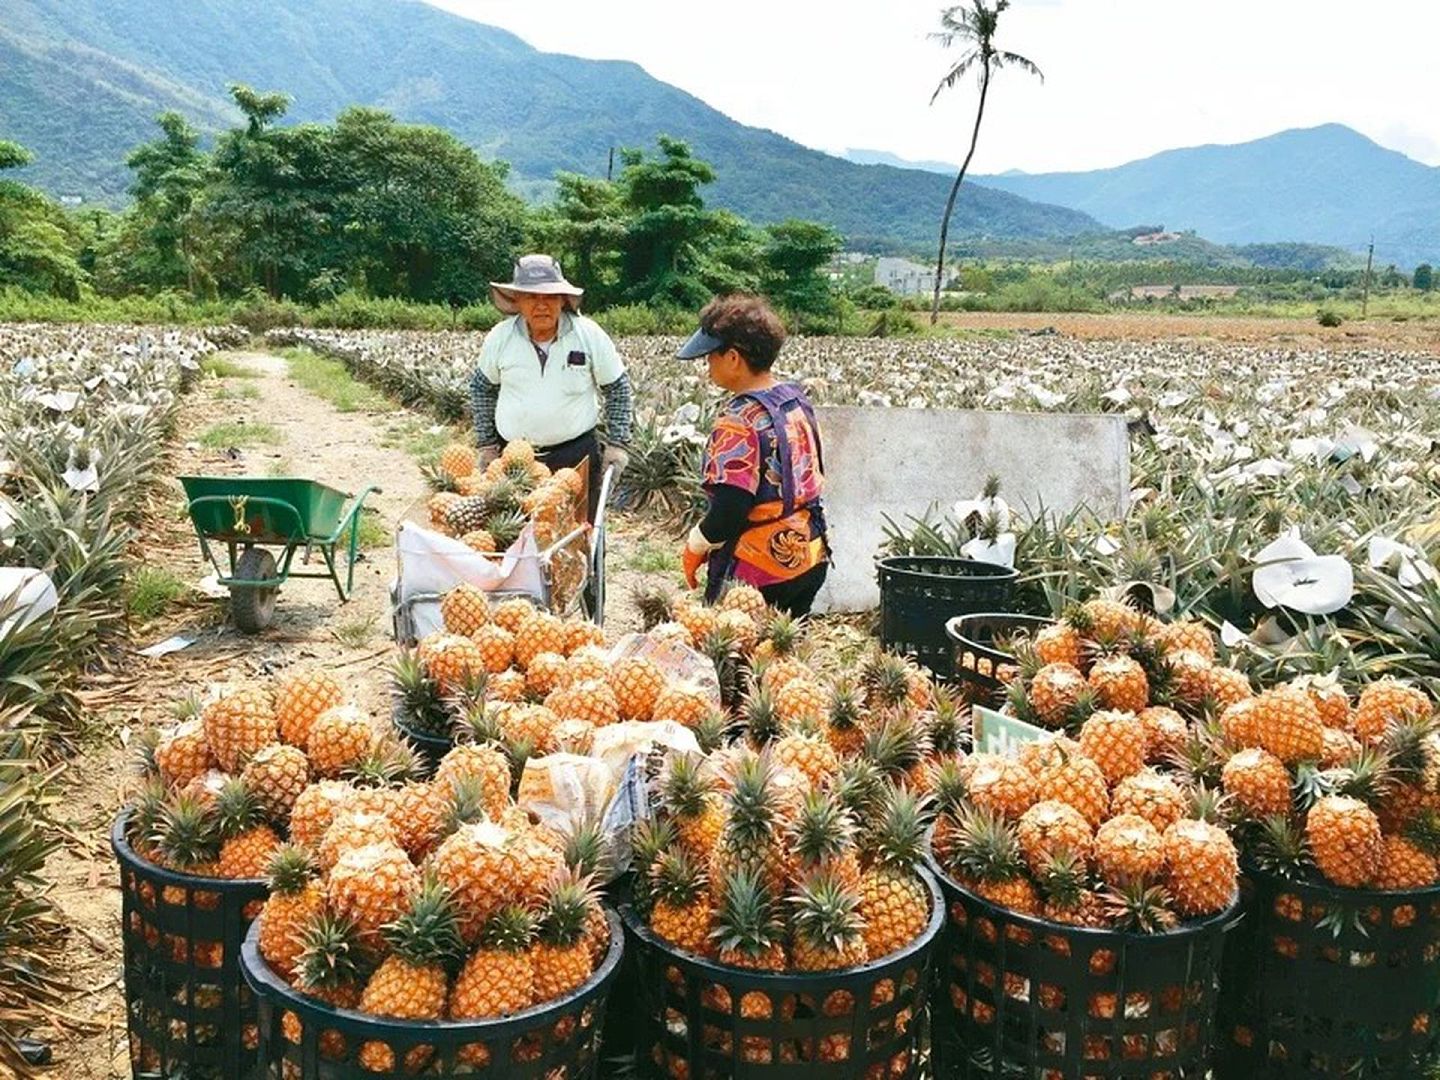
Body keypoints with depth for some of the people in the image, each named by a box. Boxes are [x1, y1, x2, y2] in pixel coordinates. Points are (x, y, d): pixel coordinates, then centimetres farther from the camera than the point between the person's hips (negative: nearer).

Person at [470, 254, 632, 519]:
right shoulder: (500, 338, -3)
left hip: (577, 453, -2)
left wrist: (617, 443, -1)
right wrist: (487, 444, 12)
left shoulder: (589, 335, -8)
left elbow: (617, 389, 3)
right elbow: (481, 388, 12)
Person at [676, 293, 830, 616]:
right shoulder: (797, 399, 3)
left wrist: (694, 547, -7)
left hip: (758, 576, -8)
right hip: (811, 560, 8)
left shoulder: (739, 422, -22)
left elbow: (728, 512, -24)